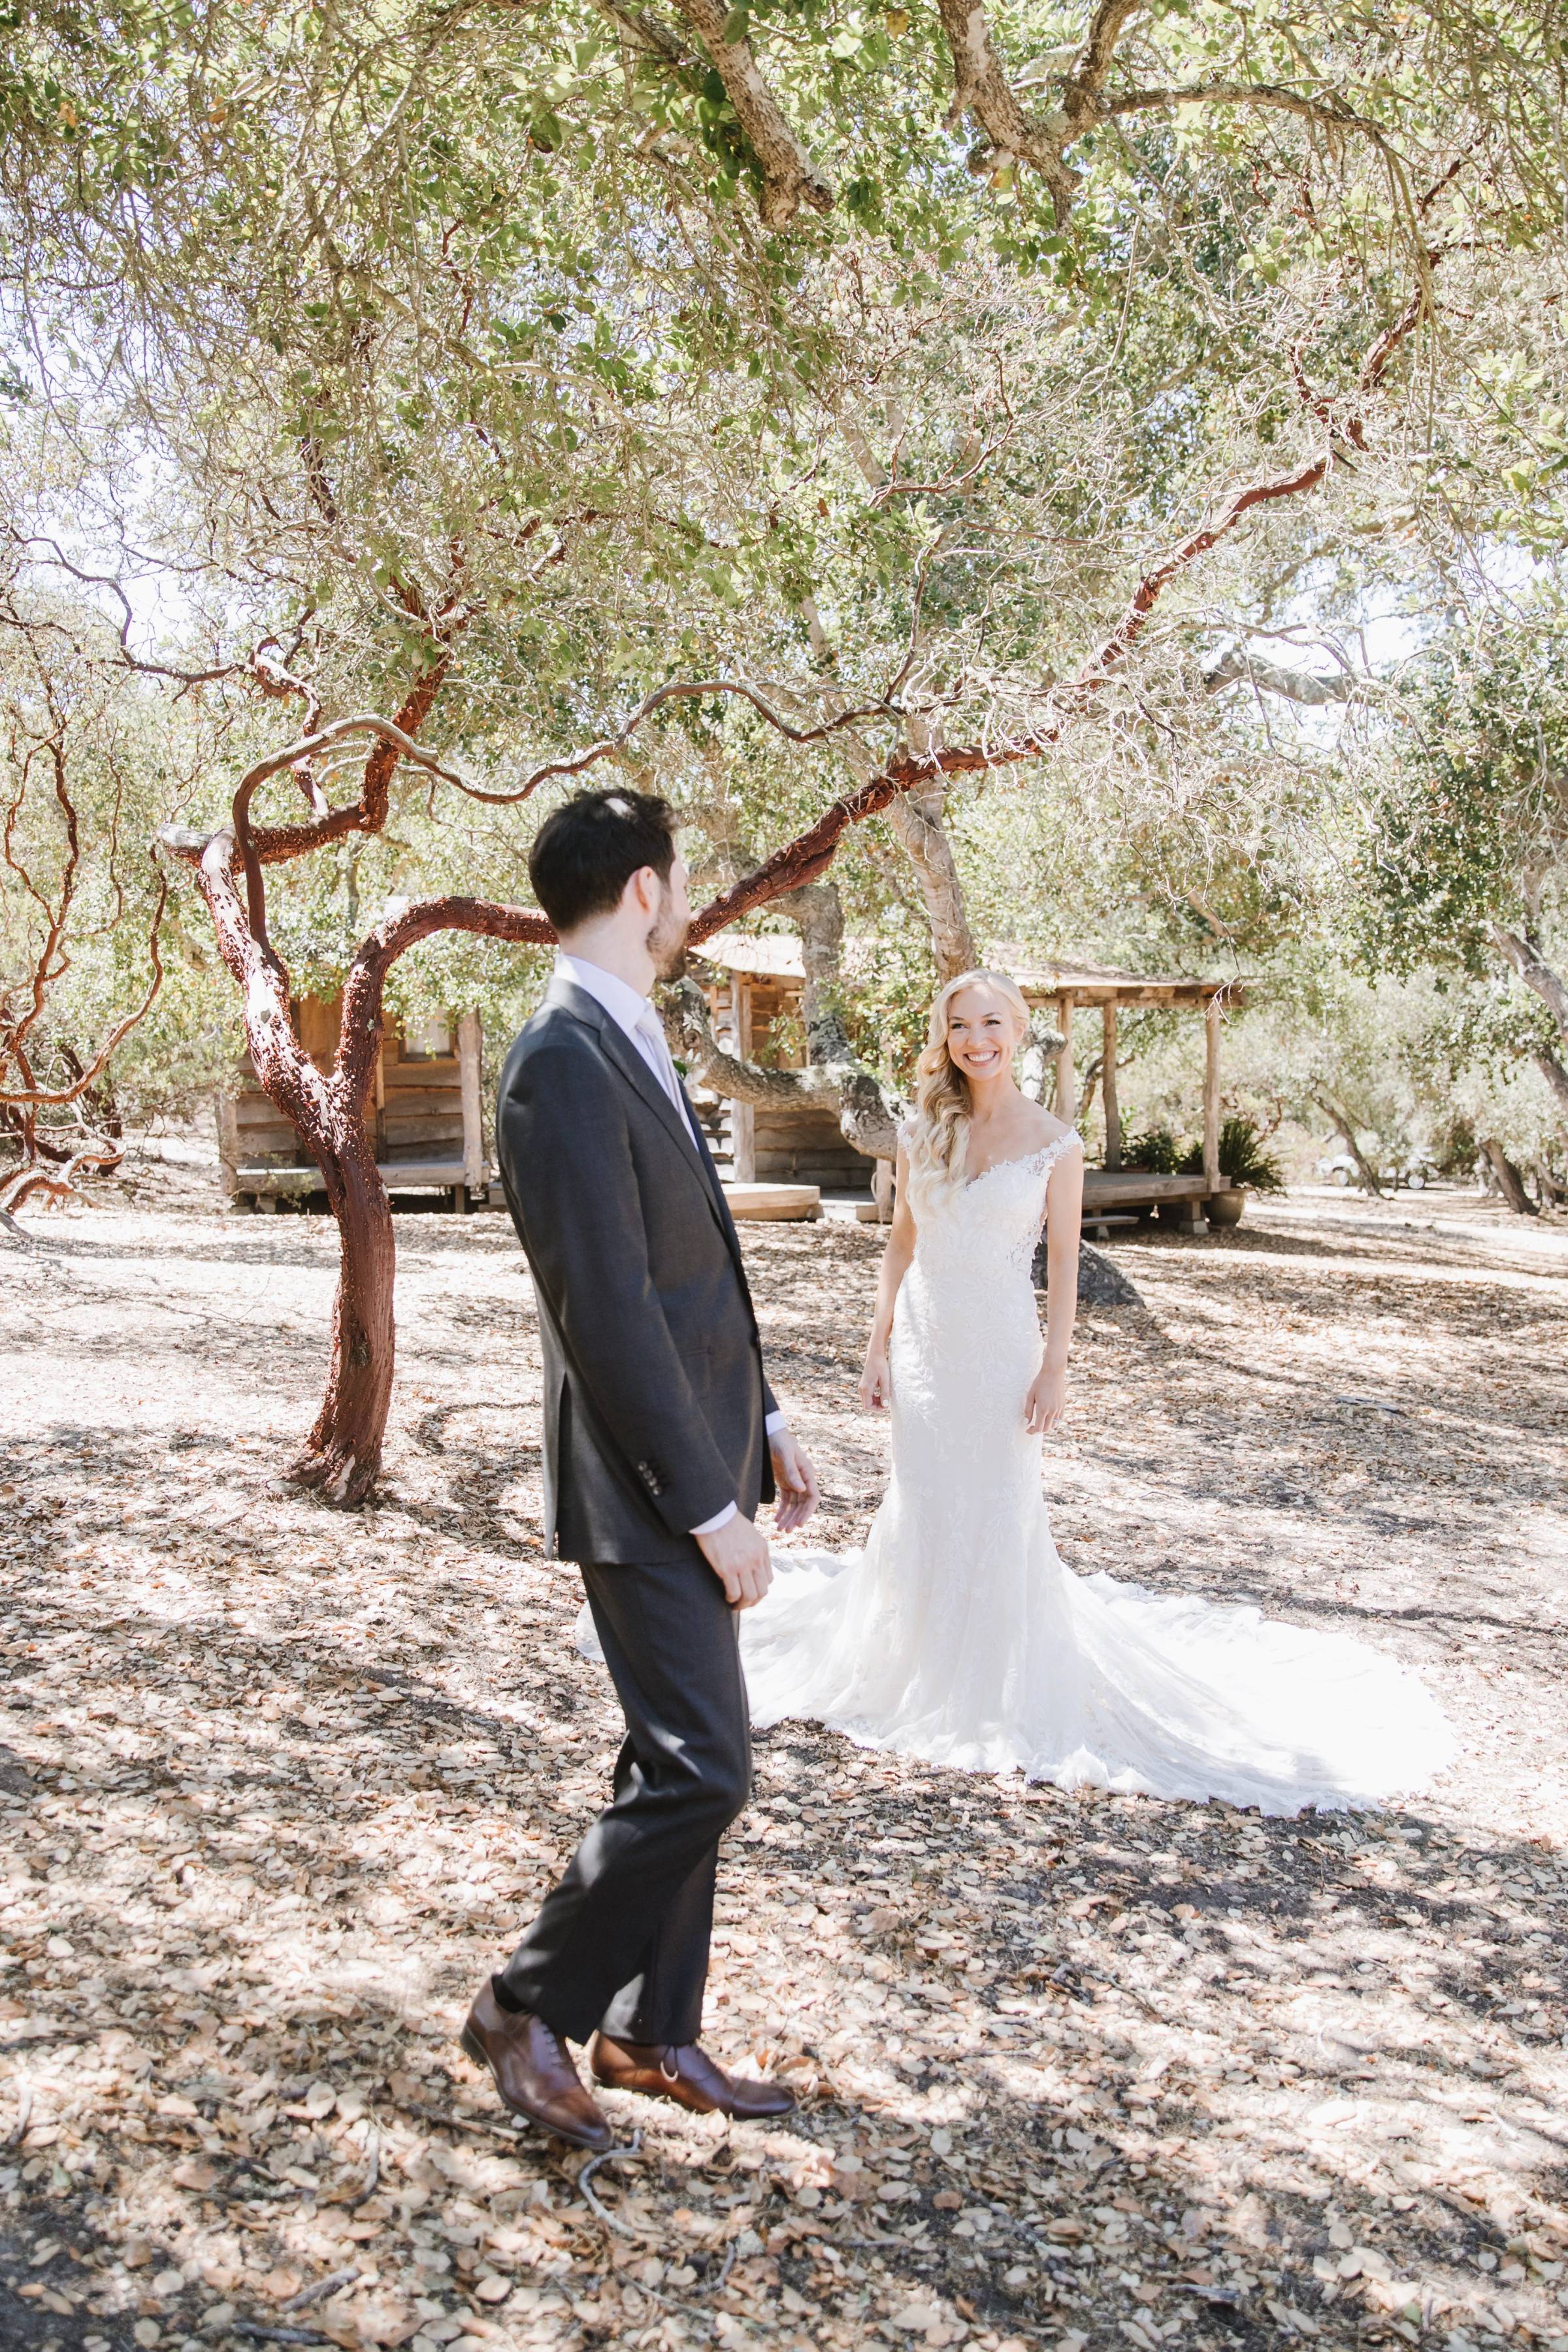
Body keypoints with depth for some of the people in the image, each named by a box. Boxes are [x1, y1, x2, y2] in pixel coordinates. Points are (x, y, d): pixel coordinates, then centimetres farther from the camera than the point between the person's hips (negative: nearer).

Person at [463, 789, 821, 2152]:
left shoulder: (630, 1045, 12)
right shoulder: (565, 1065, -20)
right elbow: (609, 1315, -23)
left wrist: (762, 1424, 17)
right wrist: (709, 1502, -19)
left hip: (698, 1464, 10)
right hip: (644, 1491, -10)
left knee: (686, 1765, 16)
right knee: (700, 1774, -5)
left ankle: (652, 2035, 30)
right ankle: (529, 2009, 15)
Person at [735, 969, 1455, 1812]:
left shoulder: (1053, 1143, -6)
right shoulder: (922, 1132, 2)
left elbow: (1063, 1263, -4)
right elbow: (901, 1244, 7)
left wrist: (1054, 1366, -9)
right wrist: (878, 1347, 3)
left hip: (1000, 1343, -3)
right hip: (924, 1338, 3)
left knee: (1002, 1513, 4)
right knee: (921, 1510, 9)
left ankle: (1008, 1695, 22)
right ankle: (920, 1676, 28)